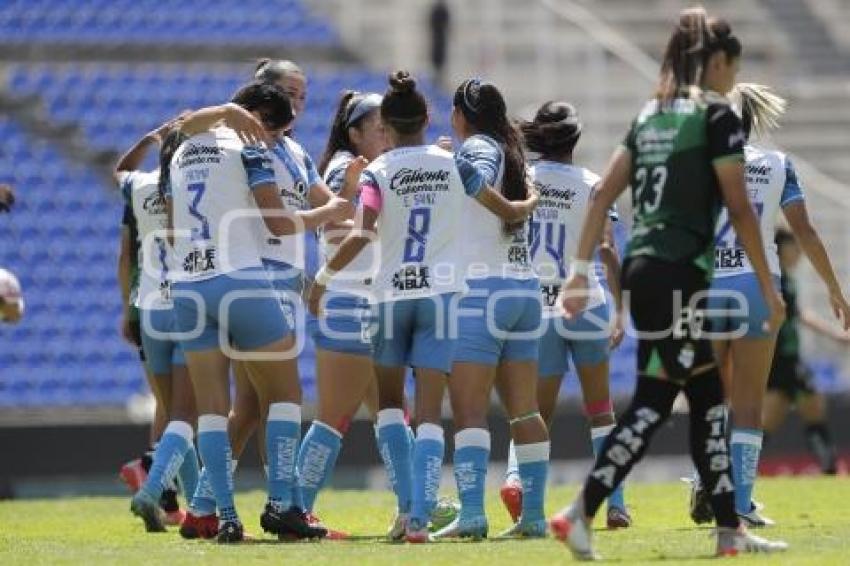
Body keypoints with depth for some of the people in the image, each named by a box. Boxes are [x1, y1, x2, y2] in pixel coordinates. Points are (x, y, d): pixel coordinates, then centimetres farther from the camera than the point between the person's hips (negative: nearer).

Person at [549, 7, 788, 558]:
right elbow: (739, 208, -8)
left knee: (708, 397, 12)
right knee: (654, 401, -6)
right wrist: (769, 287, -3)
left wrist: (581, 270, 10)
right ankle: (580, 514, -12)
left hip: (642, 268, 8)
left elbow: (604, 194, 11)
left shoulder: (651, 114, 15)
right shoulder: (717, 115, -6)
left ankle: (730, 529, 13)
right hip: (680, 271, -8)